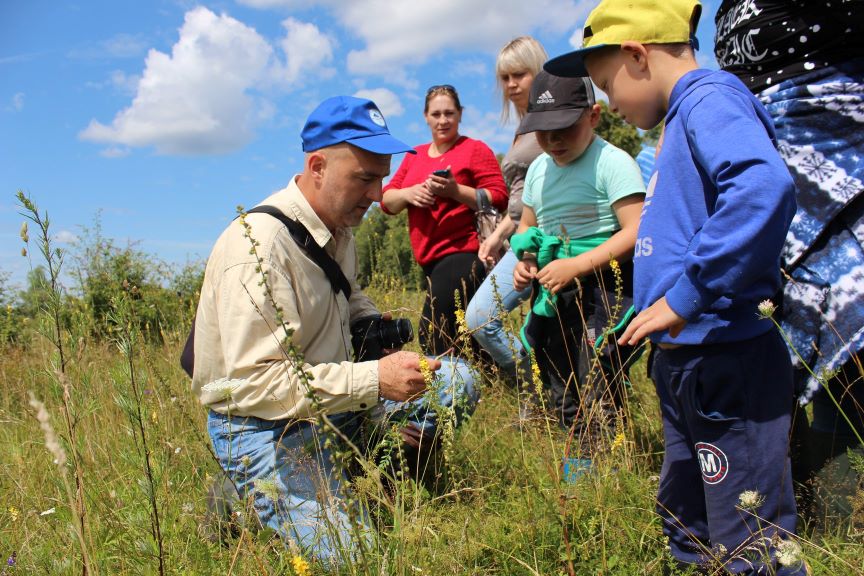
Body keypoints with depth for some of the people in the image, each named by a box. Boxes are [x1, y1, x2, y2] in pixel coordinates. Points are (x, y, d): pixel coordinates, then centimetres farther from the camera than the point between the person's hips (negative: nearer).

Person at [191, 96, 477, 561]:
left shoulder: (339, 226, 2)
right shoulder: (258, 246, -26)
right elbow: (253, 382, -31)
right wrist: (373, 380, -34)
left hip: (332, 398, 8)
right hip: (262, 425, -8)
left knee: (456, 380, 0)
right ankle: (241, 500, 6)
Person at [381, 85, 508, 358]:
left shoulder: (475, 150, 0)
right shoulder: (414, 155, 18)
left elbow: (499, 198, -8)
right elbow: (387, 200, 14)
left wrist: (456, 190, -19)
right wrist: (408, 193, -7)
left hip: (462, 256, -7)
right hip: (430, 261, 7)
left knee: (434, 339, -13)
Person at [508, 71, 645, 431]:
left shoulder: (612, 162, -12)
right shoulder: (538, 169, 11)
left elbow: (636, 232, -20)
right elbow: (527, 226, 24)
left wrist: (576, 266, -25)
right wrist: (525, 262, 3)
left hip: (605, 290, -7)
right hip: (555, 295, 8)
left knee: (598, 396, -8)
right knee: (563, 401, 16)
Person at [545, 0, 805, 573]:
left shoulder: (709, 99, -13)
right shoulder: (685, 118, 15)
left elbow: (764, 187, -34)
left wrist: (686, 298, -29)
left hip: (726, 366, -10)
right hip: (687, 363, 10)